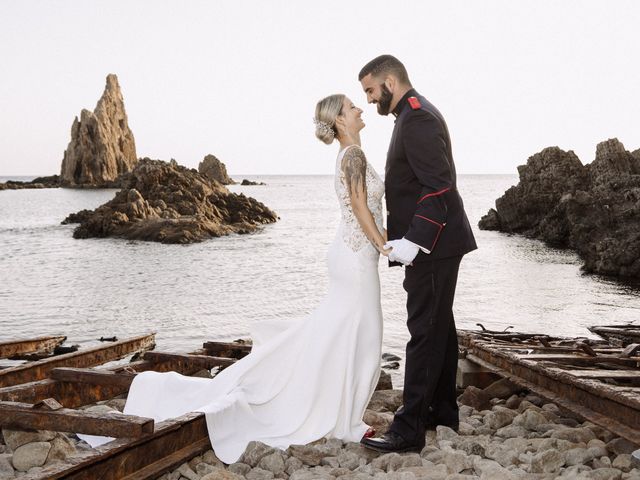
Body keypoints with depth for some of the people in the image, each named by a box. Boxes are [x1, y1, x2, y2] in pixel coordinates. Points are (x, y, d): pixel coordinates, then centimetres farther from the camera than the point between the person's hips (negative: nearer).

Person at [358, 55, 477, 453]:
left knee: (425, 333, -7)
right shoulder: (417, 114, 16)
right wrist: (404, 235, 16)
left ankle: (409, 429, -3)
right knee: (439, 328, 16)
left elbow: (439, 185, -24)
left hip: (431, 244, -11)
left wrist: (414, 240, -27)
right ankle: (442, 410, 27)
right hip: (433, 242, 11)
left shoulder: (417, 118, -16)